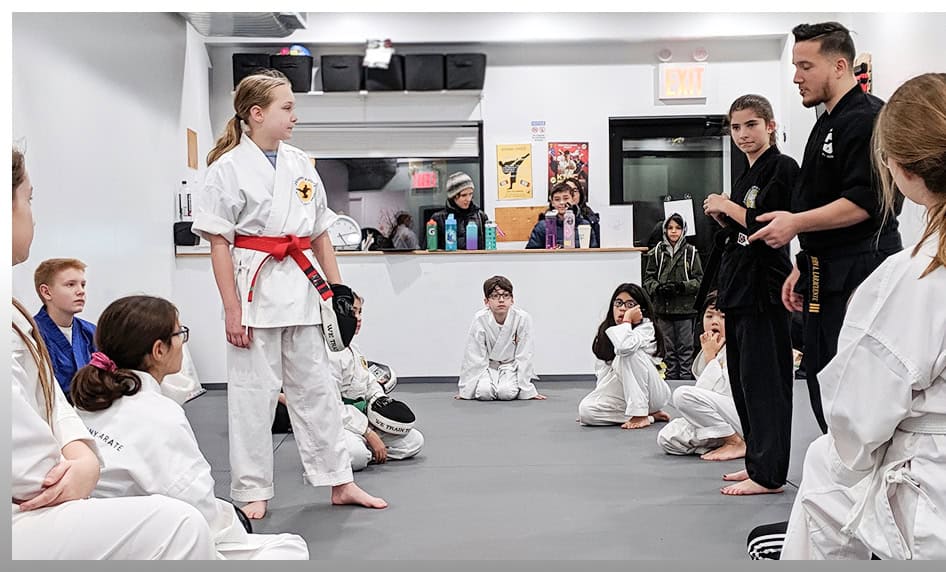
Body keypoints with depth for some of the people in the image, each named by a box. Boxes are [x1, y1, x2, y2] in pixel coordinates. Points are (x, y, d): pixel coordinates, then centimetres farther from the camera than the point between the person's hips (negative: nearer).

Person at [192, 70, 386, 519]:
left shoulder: (301, 165, 9)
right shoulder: (228, 169, -6)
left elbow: (320, 236, 13)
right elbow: (219, 244, -8)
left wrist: (339, 292, 9)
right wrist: (232, 310, -12)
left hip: (299, 288, 5)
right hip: (254, 289, -5)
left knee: (316, 387, 11)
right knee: (253, 391, 3)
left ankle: (340, 483, 21)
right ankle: (252, 492, 18)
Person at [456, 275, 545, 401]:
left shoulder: (523, 318, -22)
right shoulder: (480, 319, -20)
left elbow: (524, 356, -15)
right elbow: (473, 356, -14)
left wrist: (528, 390, -12)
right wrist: (465, 390, -9)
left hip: (511, 366, 0)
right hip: (488, 366, 0)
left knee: (507, 393, -25)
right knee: (484, 393, -24)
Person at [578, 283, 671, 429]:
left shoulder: (646, 327, -12)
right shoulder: (606, 331, 6)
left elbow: (624, 346, -35)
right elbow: (601, 370, 7)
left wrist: (627, 320, -20)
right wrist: (598, 398, -4)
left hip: (652, 393, -6)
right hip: (624, 394, 6)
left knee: (628, 353, -30)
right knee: (585, 410, -22)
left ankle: (640, 415, -24)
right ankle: (651, 416, -9)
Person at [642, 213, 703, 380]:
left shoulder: (691, 252, 1)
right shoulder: (656, 252, 5)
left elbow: (699, 279, -1)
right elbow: (648, 279, 6)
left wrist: (681, 286, -16)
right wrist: (659, 288, -13)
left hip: (685, 307, -2)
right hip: (663, 307, 2)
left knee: (686, 347, 2)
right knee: (668, 347, 9)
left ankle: (686, 376, 9)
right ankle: (671, 376, 17)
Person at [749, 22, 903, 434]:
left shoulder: (868, 119, -12)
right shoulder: (828, 124, 19)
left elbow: (866, 202, -21)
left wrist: (797, 223, -24)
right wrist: (802, 268, 18)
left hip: (859, 276, -10)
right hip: (828, 276, 10)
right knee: (822, 385, 15)